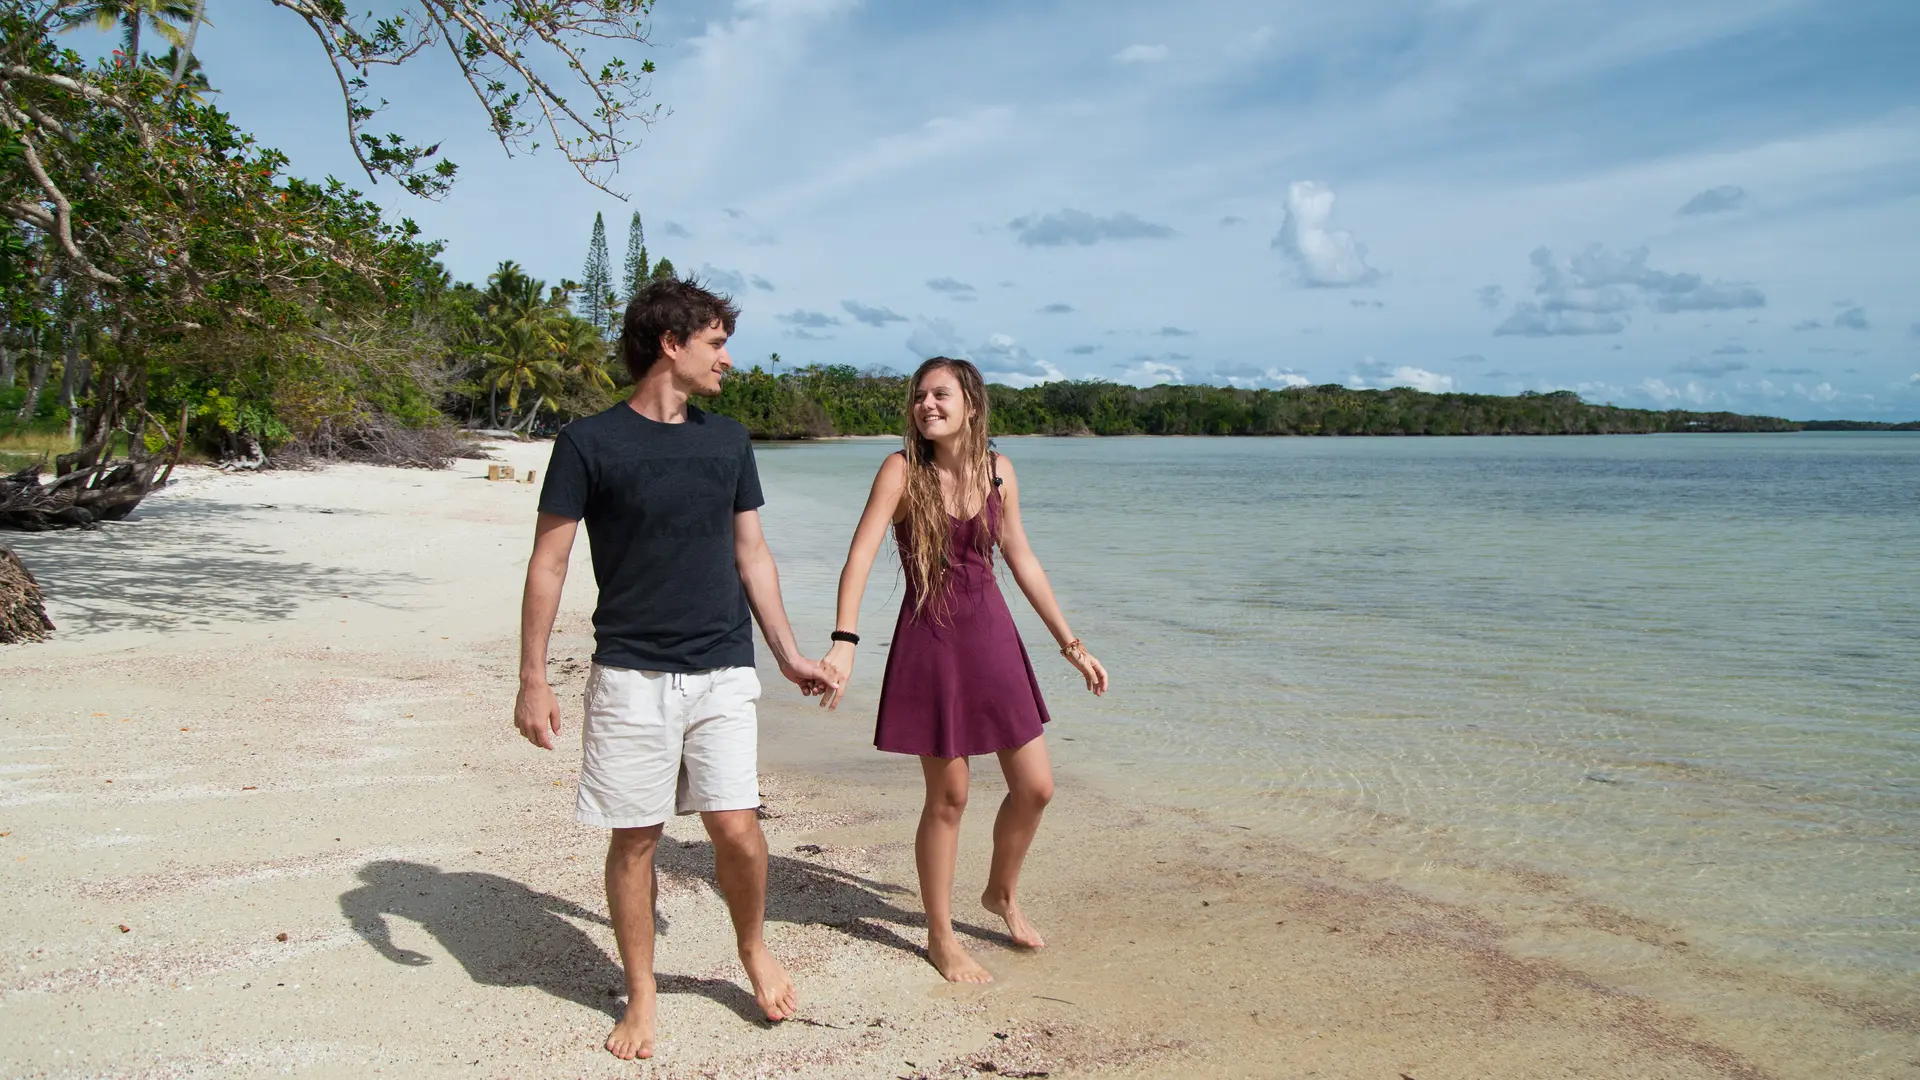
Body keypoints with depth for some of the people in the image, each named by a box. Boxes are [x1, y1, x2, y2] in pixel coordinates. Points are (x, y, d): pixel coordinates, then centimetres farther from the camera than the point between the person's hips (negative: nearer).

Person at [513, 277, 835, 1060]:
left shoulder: (727, 440, 10)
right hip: (630, 676, -2)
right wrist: (532, 679, -6)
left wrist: (788, 654, 14)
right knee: (635, 838, 4)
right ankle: (641, 996, 23)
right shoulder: (590, 442, -3)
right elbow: (548, 563, -2)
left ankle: (753, 948, 24)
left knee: (737, 827, -5)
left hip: (722, 672, 3)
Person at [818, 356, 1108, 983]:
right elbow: (860, 557, -18)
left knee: (1035, 787, 8)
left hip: (993, 635, 4)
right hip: (930, 642, -4)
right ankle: (940, 936, 24)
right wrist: (844, 641, -32)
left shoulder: (998, 471, 2)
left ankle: (1002, 894, 36)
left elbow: (1022, 561, 11)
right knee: (948, 797, 4)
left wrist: (1069, 643, 12)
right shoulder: (902, 470, -10)